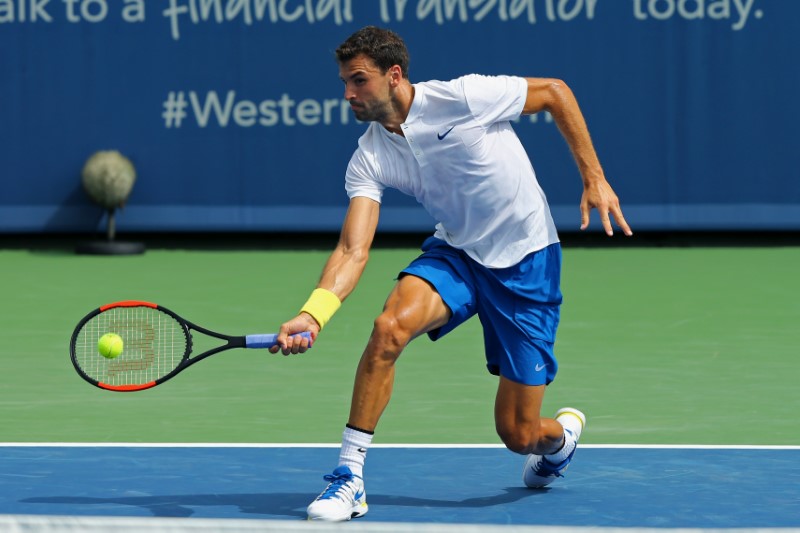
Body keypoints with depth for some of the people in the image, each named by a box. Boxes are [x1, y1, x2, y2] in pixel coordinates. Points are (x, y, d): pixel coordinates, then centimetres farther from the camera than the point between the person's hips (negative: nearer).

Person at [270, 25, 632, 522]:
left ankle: (563, 433, 39)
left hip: (527, 261, -3)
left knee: (519, 435, -2)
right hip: (456, 256, 4)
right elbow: (354, 249, -17)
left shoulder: (463, 97, -21)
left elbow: (555, 91, -7)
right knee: (390, 326, -30)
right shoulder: (370, 160, -8)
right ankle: (350, 477, -19)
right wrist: (312, 314, -34)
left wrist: (594, 179, -9)